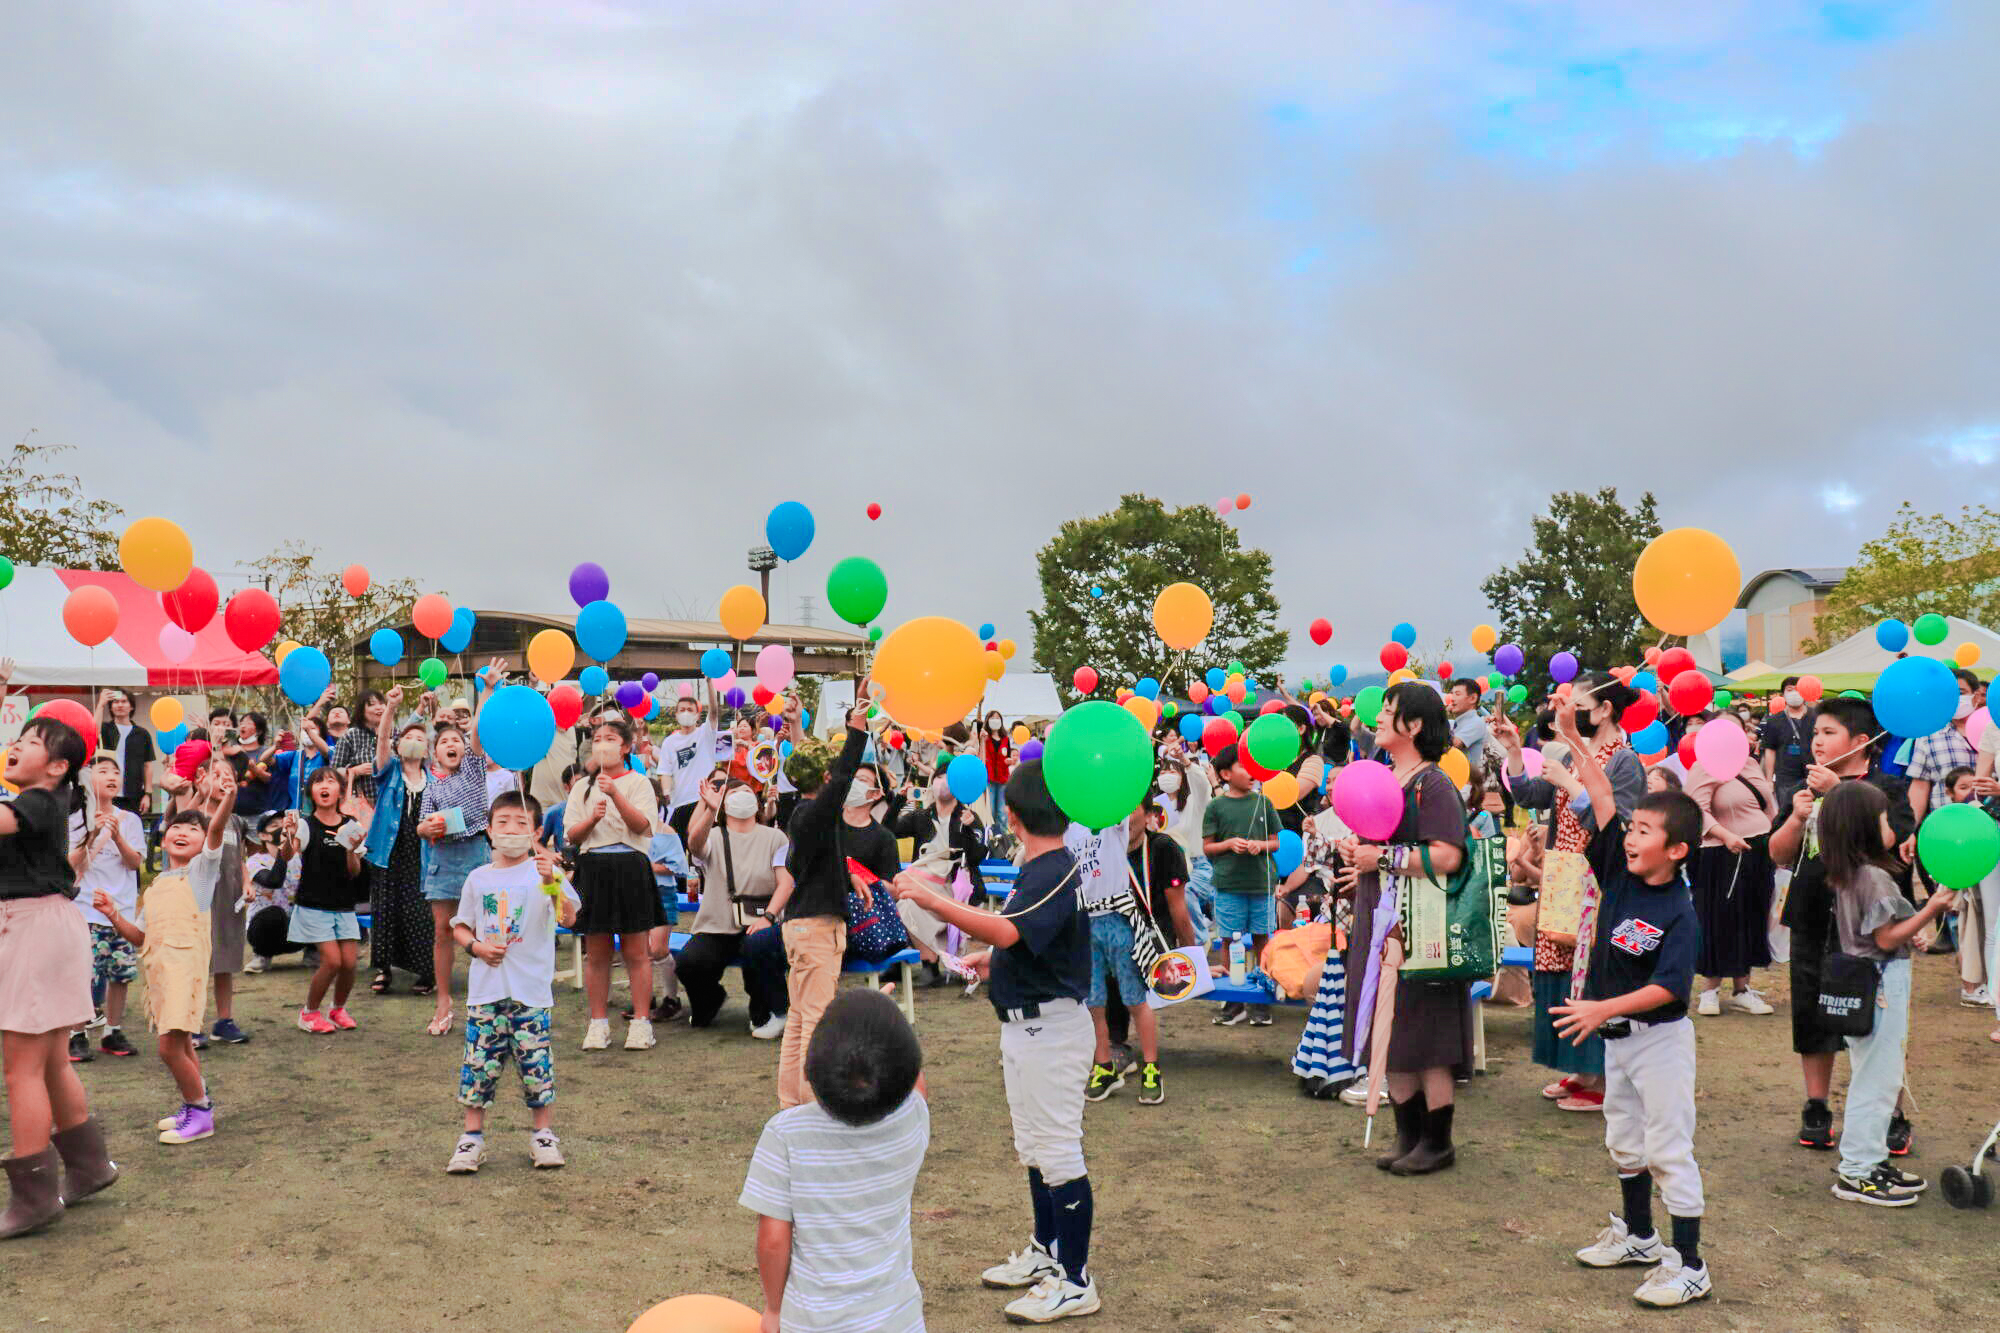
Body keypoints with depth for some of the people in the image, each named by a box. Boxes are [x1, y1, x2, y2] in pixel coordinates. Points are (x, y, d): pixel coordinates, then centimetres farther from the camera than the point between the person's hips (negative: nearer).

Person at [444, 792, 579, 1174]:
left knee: (536, 1061, 1)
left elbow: (568, 916, -17)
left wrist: (551, 881, -33)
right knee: (479, 1063, 3)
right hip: (485, 989, 3)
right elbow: (460, 927, 18)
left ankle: (543, 1134, 16)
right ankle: (472, 1136, 15)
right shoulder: (478, 878, 9)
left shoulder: (544, 872, -2)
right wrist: (477, 946, -3)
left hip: (532, 989, -3)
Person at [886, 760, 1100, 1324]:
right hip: (1024, 1024, 11)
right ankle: (1046, 1252, 35)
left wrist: (932, 899, -40)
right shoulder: (1039, 870, 10)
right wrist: (996, 962, 25)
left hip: (1051, 1027, -11)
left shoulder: (1055, 874, -22)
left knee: (1059, 1152, -4)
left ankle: (1076, 1282, 5)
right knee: (1033, 1147, 21)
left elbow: (1006, 931, -39)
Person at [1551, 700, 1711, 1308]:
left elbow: (1668, 986, -27)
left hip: (1659, 1038, -8)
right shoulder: (1618, 871, -3)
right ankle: (1639, 1235, 37)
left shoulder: (1679, 913, -21)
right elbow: (1603, 800, -4)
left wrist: (1604, 1008, -34)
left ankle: (1689, 1265, 8)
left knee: (1669, 1149, -2)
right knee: (1624, 1141, 20)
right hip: (1616, 1036, 8)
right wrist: (1573, 739, -8)